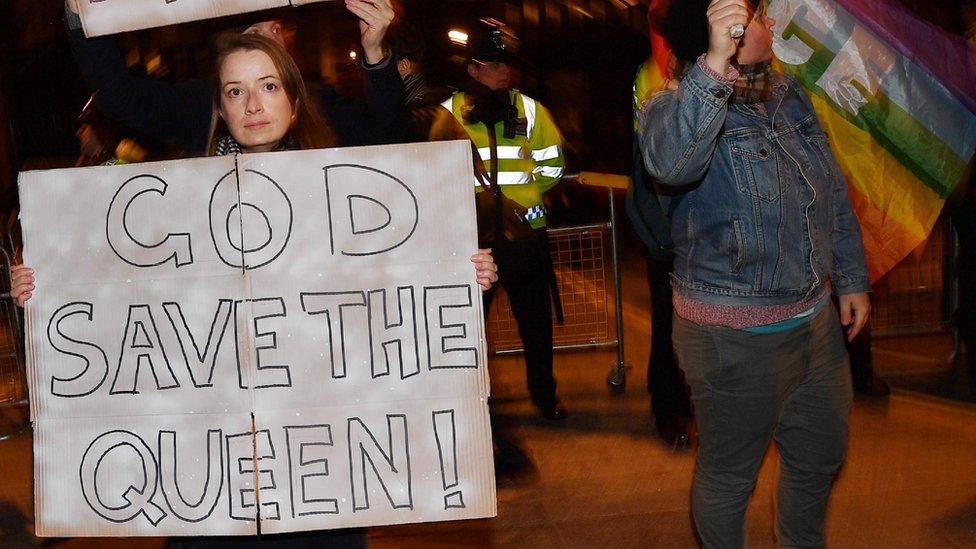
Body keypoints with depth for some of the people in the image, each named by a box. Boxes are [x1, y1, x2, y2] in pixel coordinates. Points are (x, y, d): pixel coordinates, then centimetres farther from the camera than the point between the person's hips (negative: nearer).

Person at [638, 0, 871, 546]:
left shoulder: (790, 95, 5)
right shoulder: (679, 106, -17)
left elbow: (835, 192, 13)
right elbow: (670, 161, -43)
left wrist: (853, 278, 13)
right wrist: (714, 67, -53)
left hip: (816, 317, 8)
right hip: (735, 333, -7)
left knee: (823, 453, 24)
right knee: (730, 475, 10)